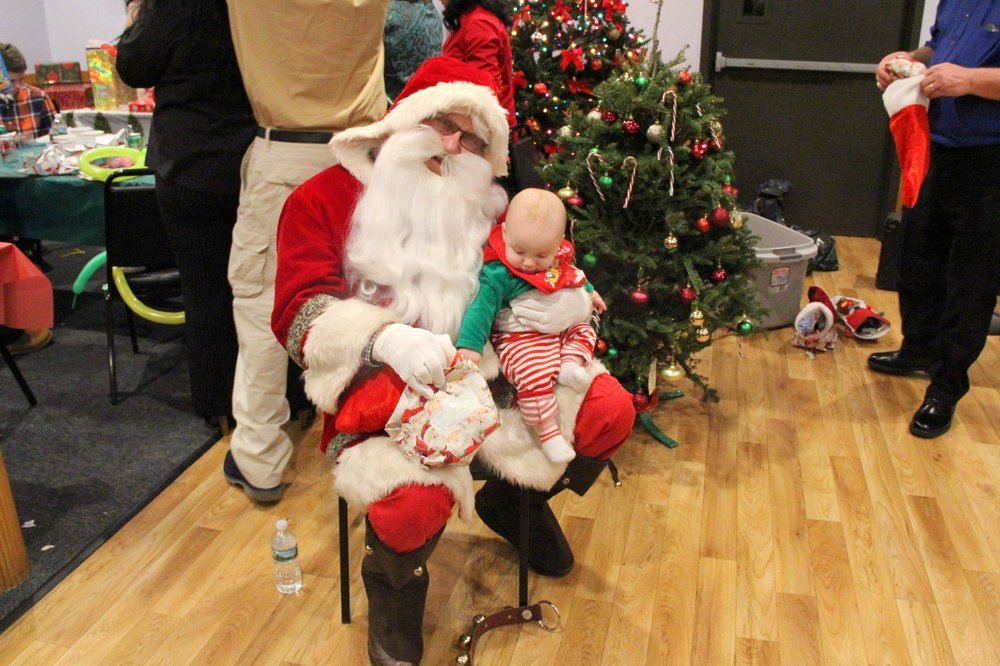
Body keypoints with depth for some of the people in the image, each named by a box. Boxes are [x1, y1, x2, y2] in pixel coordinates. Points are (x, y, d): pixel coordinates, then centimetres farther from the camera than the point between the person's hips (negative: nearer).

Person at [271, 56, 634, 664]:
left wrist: (570, 303, -11)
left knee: (611, 410, -9)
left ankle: (515, 500, 22)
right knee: (415, 500, -35)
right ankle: (394, 587, 6)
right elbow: (300, 311, -9)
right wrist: (386, 339, -29)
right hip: (380, 388, -5)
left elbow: (542, 272, 16)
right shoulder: (326, 197, 1)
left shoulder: (483, 208, 15)